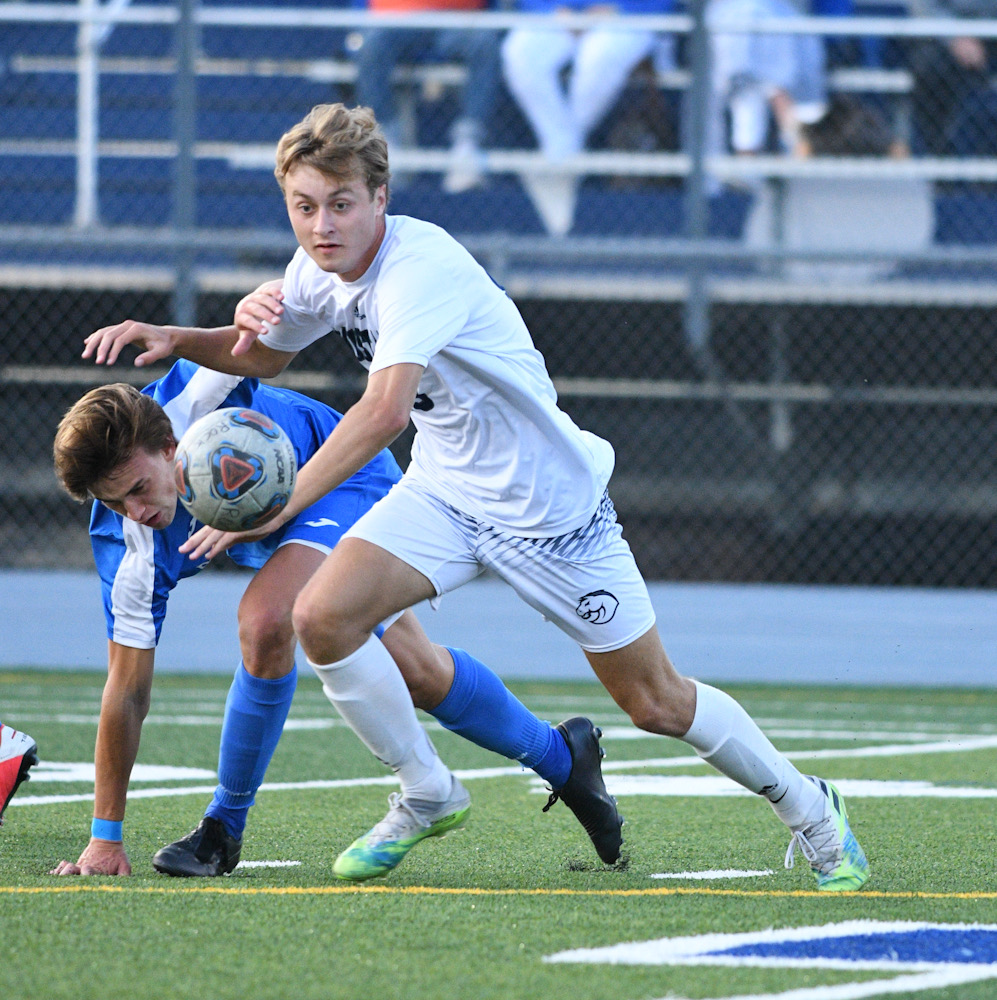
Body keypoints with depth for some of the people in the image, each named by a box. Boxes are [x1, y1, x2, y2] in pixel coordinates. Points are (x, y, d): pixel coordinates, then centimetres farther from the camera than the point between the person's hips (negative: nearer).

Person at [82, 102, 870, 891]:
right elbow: (263, 357, 17)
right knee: (323, 618, -17)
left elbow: (384, 413, -42)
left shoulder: (420, 265, -29)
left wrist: (279, 506, -45)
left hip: (551, 499, -7)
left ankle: (808, 809, 25)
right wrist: (174, 340, -1)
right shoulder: (321, 267, -3)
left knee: (657, 704, 1)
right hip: (444, 493, 7)